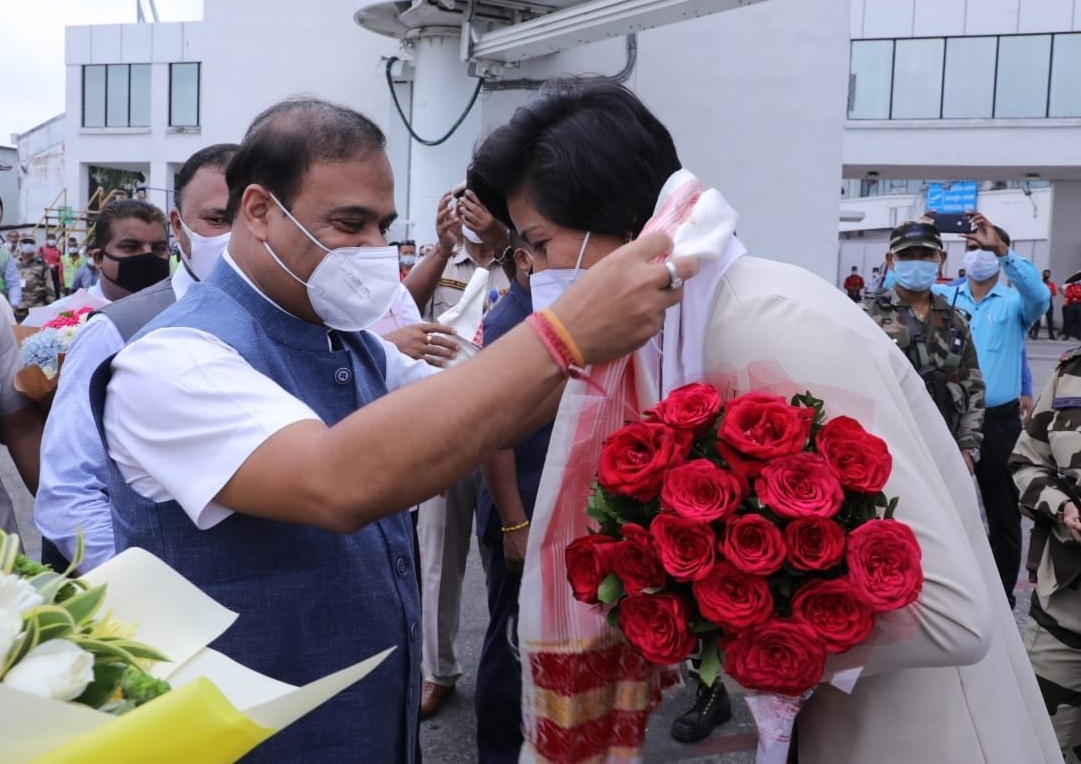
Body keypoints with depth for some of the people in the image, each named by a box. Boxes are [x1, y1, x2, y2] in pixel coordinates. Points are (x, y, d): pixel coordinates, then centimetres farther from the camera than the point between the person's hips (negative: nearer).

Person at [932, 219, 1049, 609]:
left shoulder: (1015, 303, -1)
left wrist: (1001, 249, -30)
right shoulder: (943, 297, 6)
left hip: (999, 421, -2)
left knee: (1003, 515, 8)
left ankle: (1002, 595, 23)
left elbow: (1039, 295, -22)